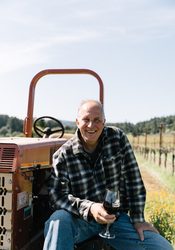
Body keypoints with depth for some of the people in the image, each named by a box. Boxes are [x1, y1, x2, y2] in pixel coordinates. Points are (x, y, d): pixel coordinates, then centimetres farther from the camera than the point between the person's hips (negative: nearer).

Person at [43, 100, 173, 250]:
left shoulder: (118, 138, -3)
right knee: (58, 220, -36)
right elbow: (58, 195, -14)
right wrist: (89, 208, -31)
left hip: (116, 218, 3)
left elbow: (134, 180, -1)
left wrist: (138, 219, -4)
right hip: (80, 219, -2)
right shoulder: (63, 155, -8)